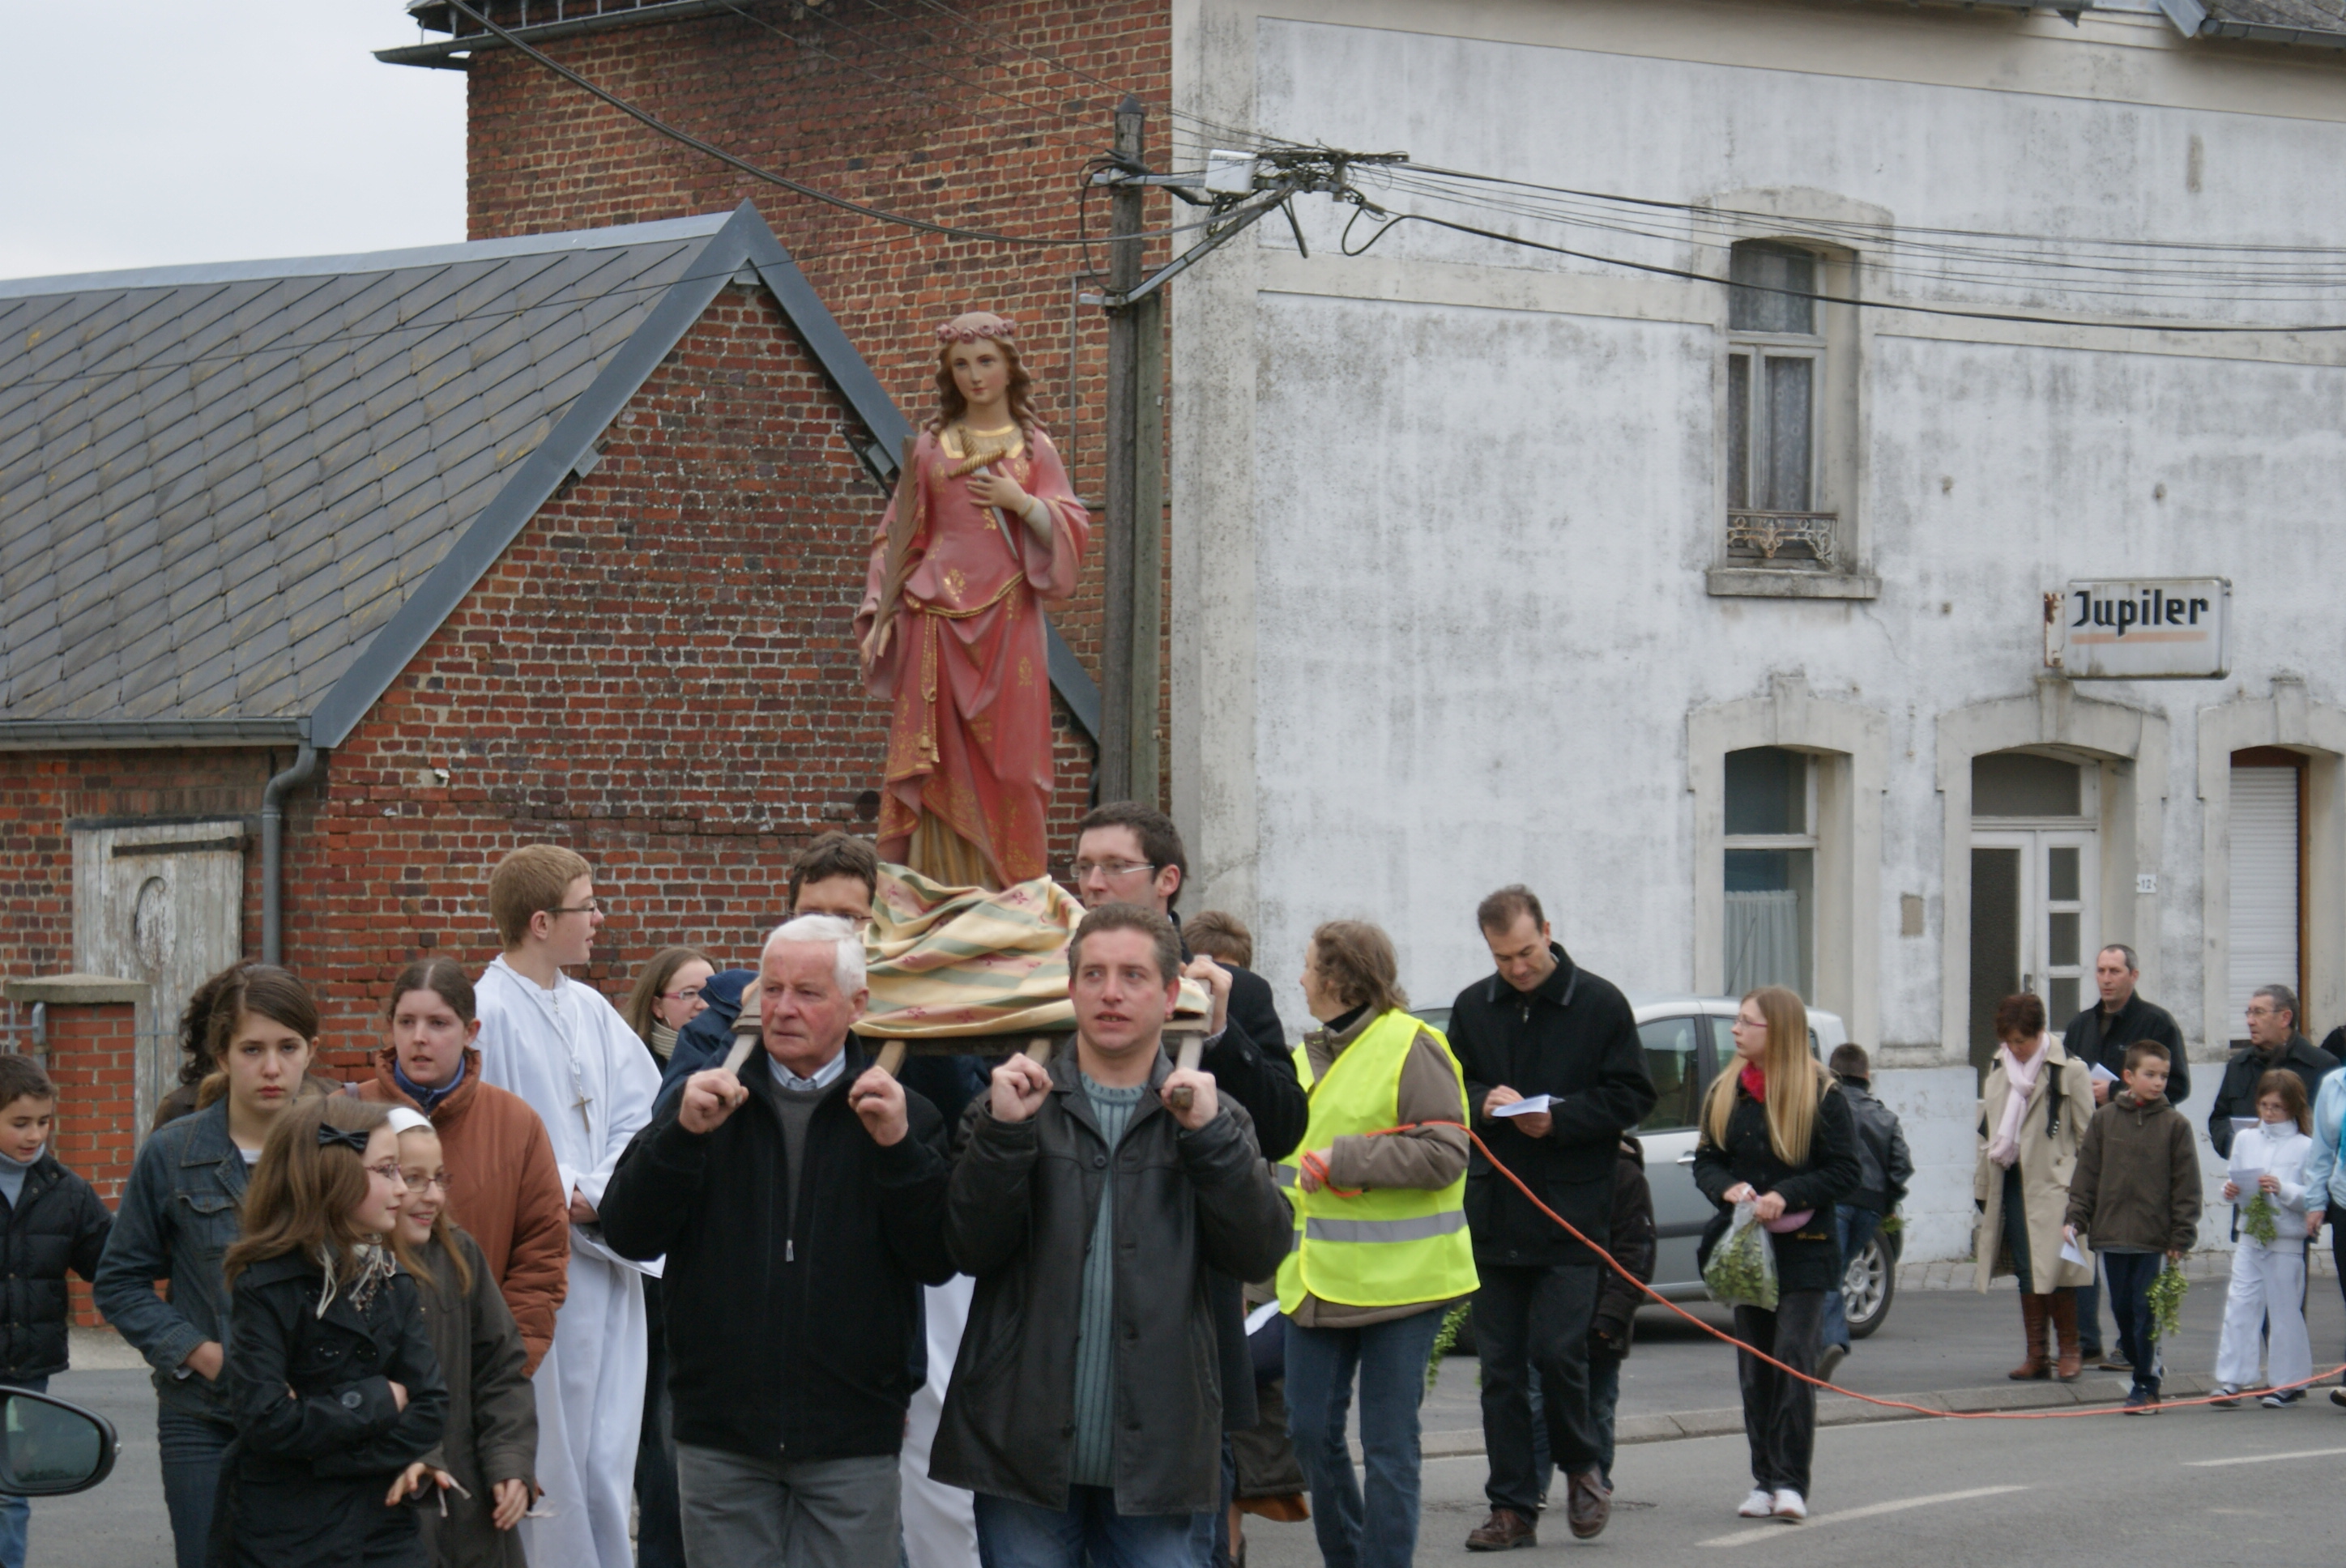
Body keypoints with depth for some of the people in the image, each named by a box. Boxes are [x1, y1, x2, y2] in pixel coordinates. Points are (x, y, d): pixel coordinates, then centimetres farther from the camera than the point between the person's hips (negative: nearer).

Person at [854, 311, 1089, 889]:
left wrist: (1020, 502, -11)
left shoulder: (1034, 448, 10)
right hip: (937, 617, 0)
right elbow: (900, 533, 10)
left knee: (1007, 755, -4)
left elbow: (1071, 531, 6)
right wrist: (881, 615, 1)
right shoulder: (931, 446, 11)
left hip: (1007, 619, 0)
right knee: (939, 760, -5)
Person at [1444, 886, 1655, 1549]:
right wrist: (1483, 1102, -9)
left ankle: (1581, 1465, 16)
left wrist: (1559, 1119, -15)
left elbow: (1629, 1096, -2)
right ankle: (1513, 1507, 9)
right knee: (1501, 1367, 4)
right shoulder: (1473, 1009, 10)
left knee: (1558, 1352, -10)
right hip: (1492, 1213, 4)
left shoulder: (1600, 1005, -1)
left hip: (1571, 1214, -4)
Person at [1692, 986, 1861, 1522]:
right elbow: (1705, 1161, 11)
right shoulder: (1724, 1092, 9)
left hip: (1804, 1249, -5)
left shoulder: (1821, 1095, -5)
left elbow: (1845, 1172, -6)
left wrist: (1786, 1196, -18)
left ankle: (1791, 1482, -10)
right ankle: (1764, 1479, 11)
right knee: (1754, 1363, 5)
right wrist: (1729, 1190, -11)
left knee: (1793, 1356, -11)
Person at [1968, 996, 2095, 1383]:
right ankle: (2037, 1354, 12)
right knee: (2026, 1272, 7)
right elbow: (1987, 1128, 21)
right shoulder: (1998, 1067, 14)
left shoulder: (2067, 1071, -6)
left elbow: (2087, 1134, -5)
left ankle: (2068, 1349, 5)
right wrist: (1982, 1184, 16)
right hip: (2009, 1181, 6)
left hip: (2051, 1185, -6)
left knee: (2053, 1270, -8)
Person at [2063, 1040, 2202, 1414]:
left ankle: (2146, 1386, 5)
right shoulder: (2103, 1120, 5)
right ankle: (2143, 1371, 24)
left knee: (2145, 1311, -3)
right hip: (2111, 1234, 3)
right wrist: (2076, 1220, 2)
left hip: (2153, 1236, -3)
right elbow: (2087, 1174, 9)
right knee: (2121, 1309, 9)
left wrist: (2181, 1238, -3)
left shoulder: (2174, 1125, 0)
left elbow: (2186, 1185, 1)